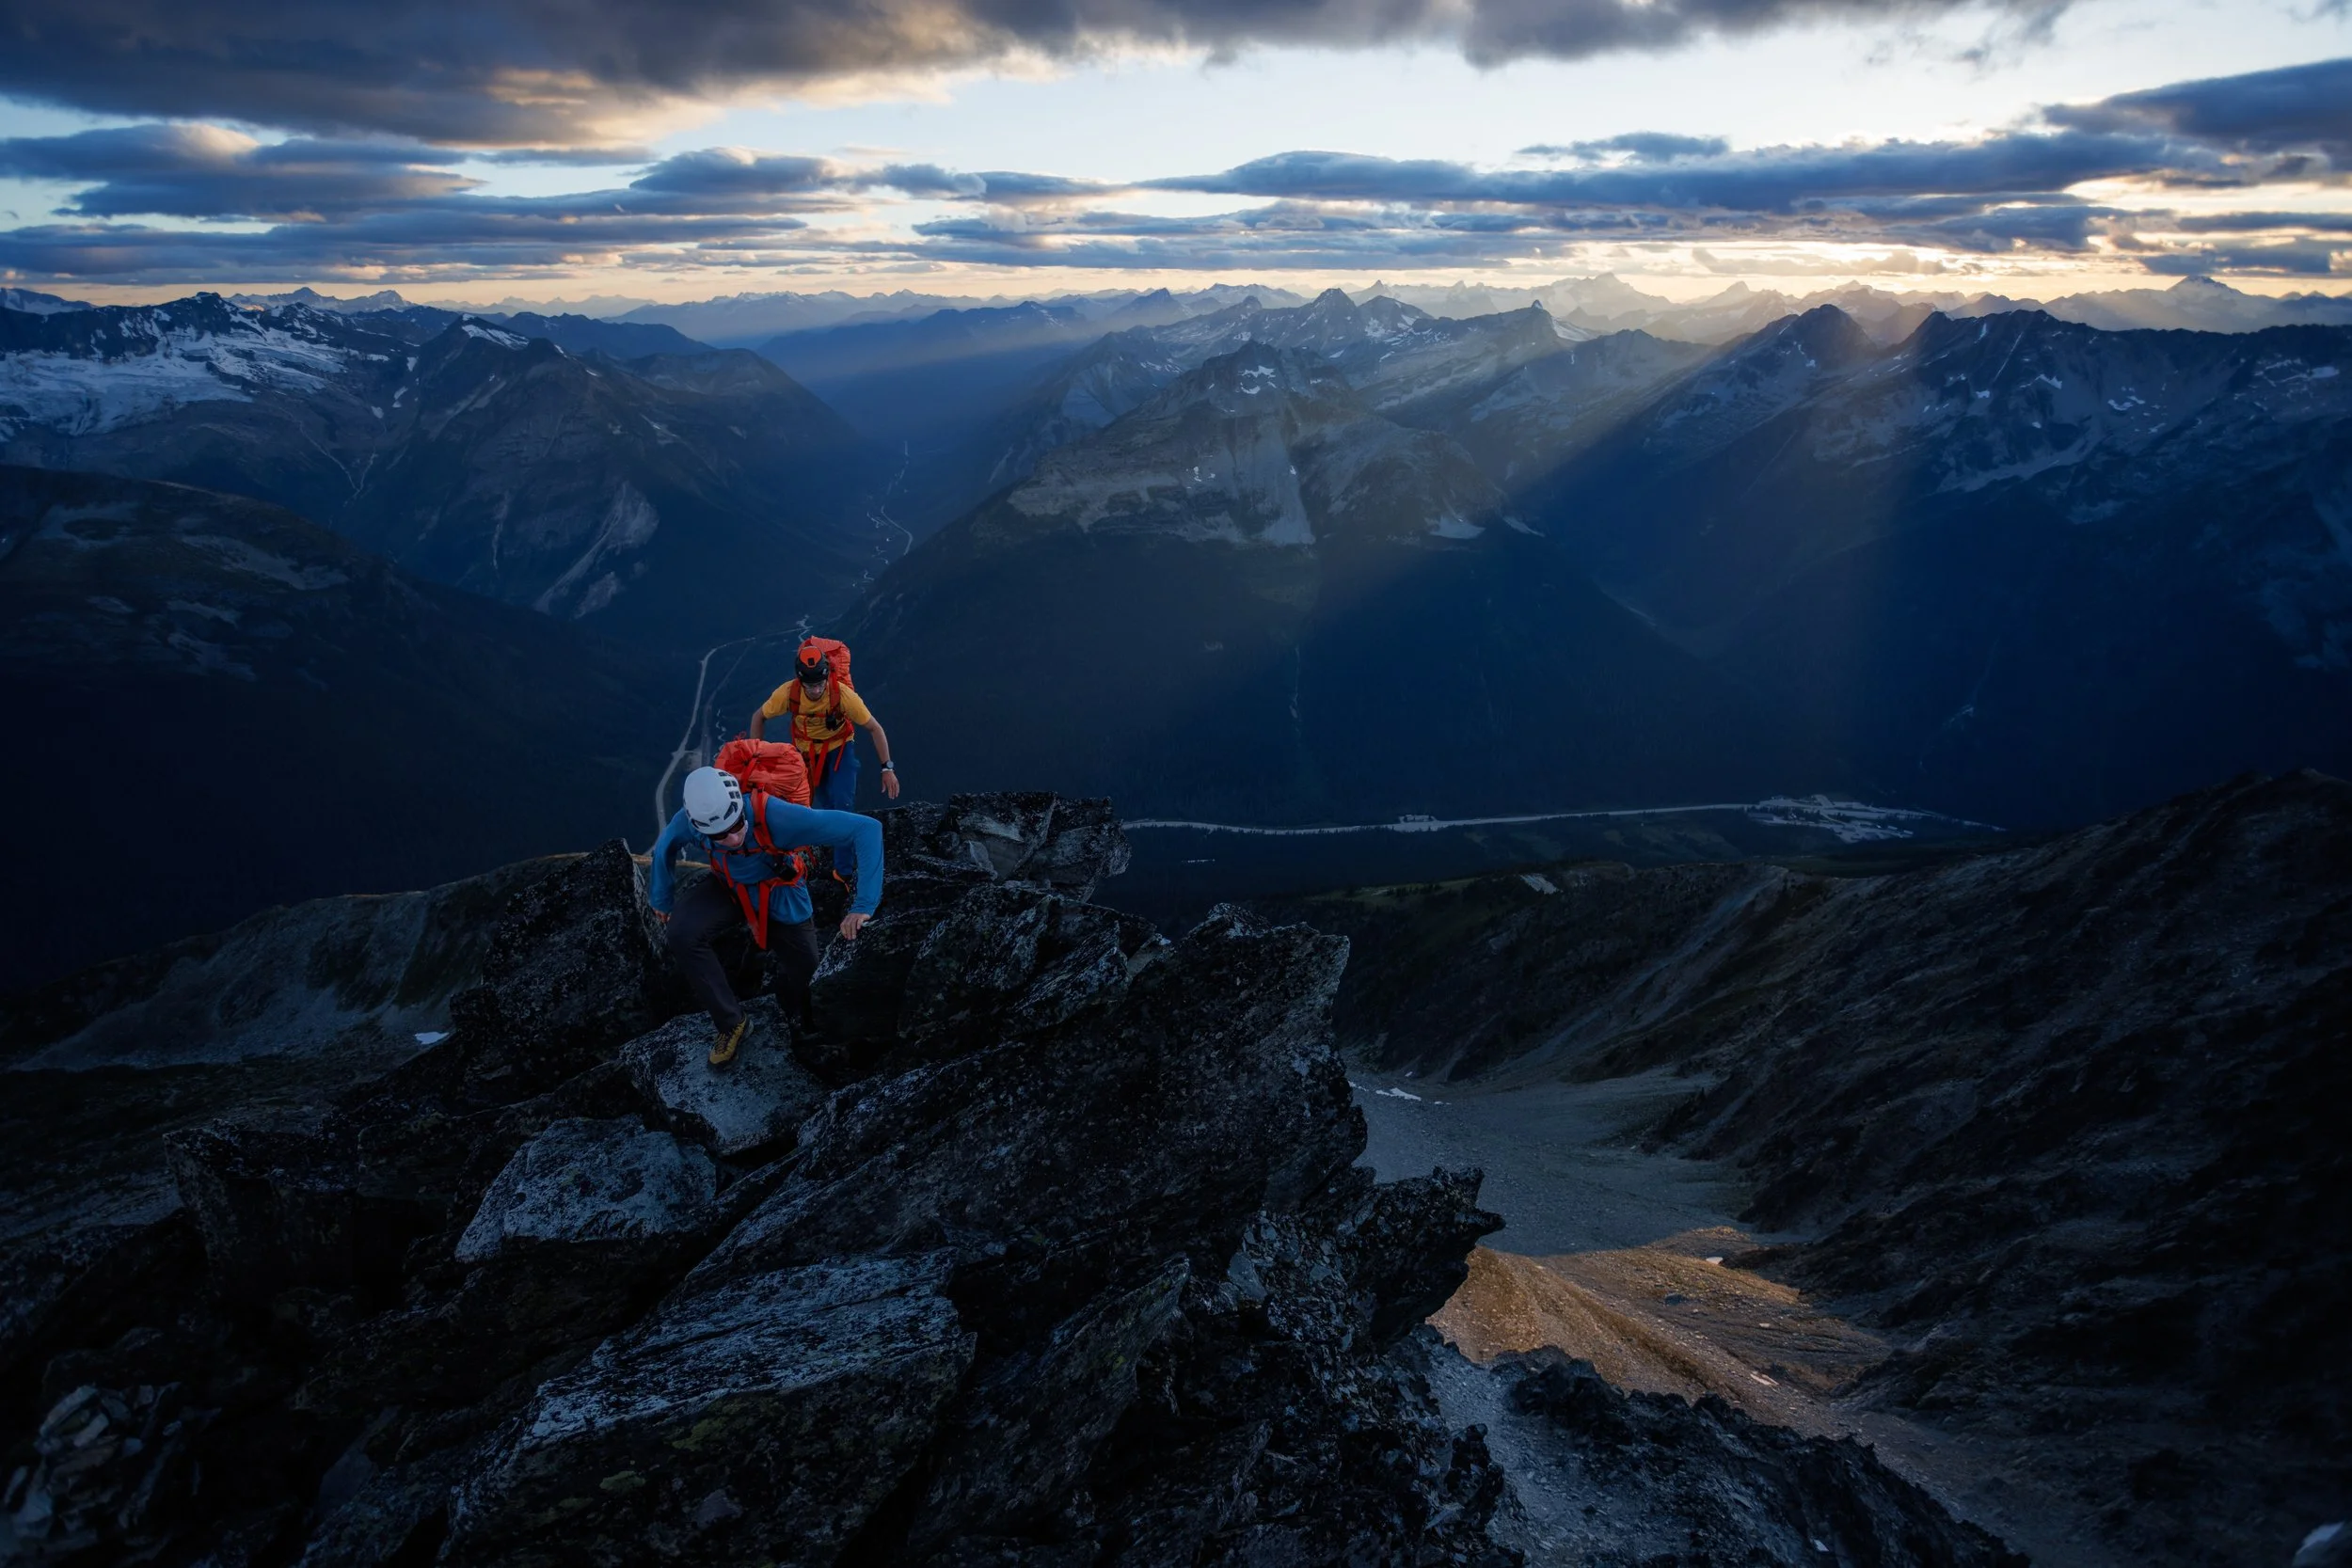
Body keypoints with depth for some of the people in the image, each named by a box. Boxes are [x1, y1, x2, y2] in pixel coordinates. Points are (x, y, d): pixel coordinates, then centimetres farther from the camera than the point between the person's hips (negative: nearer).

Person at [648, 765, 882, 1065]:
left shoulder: (774, 815, -42)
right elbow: (665, 848, -4)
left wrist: (864, 905, -50)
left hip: (778, 895, -1)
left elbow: (867, 829, -46)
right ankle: (732, 1022, -4)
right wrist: (662, 899, 6)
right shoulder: (693, 817, -31)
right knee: (683, 935, -24)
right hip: (727, 887, 2)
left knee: (804, 973, 4)